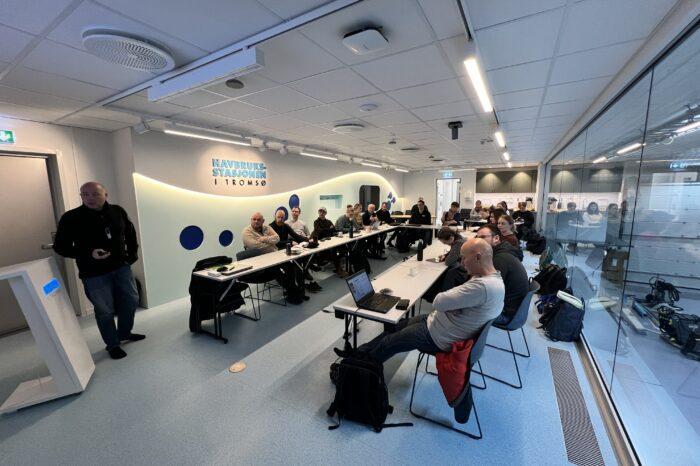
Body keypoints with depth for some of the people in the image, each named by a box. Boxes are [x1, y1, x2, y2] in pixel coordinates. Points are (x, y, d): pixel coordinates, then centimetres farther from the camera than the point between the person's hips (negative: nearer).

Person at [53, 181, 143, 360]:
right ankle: (113, 345, 26)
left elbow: (130, 233, 15)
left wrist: (132, 253, 9)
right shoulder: (70, 218, -10)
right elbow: (60, 247, -6)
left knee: (131, 301, 13)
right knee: (105, 310, 6)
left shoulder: (118, 211, 0)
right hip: (94, 273, -4)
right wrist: (89, 254, -22)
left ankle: (124, 333, 37)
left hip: (122, 266, 4)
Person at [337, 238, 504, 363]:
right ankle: (358, 354, 28)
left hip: (440, 338, -9)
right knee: (396, 326, 14)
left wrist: (444, 295, -9)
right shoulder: (492, 276, 1)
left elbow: (438, 302, -30)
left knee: (388, 343, 4)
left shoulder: (483, 286, -33)